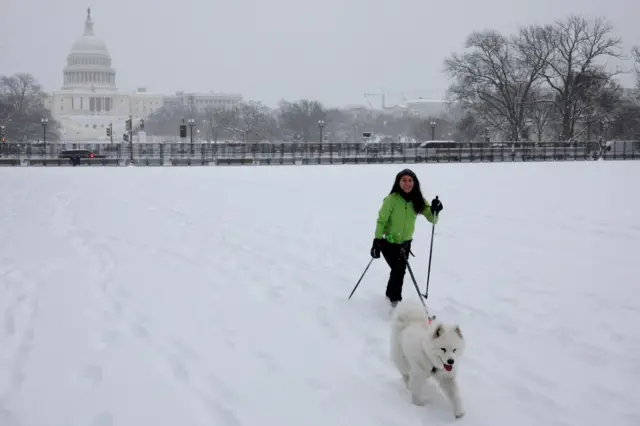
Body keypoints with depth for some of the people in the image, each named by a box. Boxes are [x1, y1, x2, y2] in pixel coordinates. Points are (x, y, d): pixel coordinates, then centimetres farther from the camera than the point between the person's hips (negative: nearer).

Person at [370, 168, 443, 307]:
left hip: (405, 243, 4)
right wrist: (377, 241, -23)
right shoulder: (392, 199, -21)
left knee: (400, 270, 14)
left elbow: (432, 219, -9)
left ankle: (391, 294, 38)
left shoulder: (418, 200, -9)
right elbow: (381, 220, -17)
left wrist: (435, 211, -31)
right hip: (388, 242, -4)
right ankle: (395, 299, 4)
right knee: (398, 270, -13)